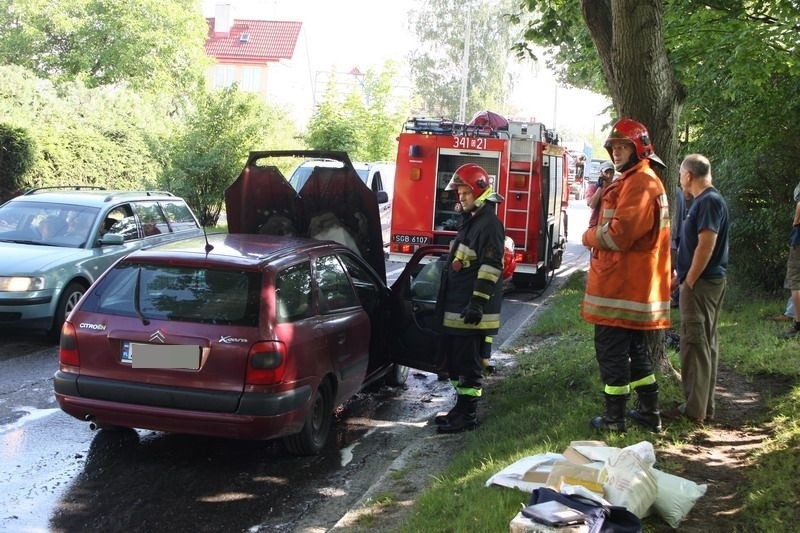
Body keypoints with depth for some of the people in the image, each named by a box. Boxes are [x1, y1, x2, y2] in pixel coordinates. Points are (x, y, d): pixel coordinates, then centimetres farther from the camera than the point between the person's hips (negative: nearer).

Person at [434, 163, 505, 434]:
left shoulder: (489, 224, -14)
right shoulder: (470, 221, 18)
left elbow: (490, 267, -22)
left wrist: (477, 303, -25)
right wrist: (447, 301, 26)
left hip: (472, 311, -10)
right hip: (456, 308, 10)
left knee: (468, 362, -4)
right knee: (455, 359, 15)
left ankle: (468, 415, 3)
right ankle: (461, 407, 26)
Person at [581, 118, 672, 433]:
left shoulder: (639, 182, -15)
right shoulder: (634, 181, 20)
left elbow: (619, 232, -22)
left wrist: (589, 236, -5)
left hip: (621, 286, -11)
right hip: (633, 285, 11)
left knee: (611, 349, -4)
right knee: (634, 347, 18)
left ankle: (614, 418, 3)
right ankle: (649, 412, 26)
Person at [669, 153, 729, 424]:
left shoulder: (708, 202, -16)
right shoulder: (707, 200, 14)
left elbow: (706, 246, -23)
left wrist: (689, 281, -17)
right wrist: (686, 276, 17)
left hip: (701, 283, -10)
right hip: (708, 282, 10)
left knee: (695, 344, -6)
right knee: (706, 343, 13)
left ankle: (694, 409, -2)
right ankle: (704, 406, 21)